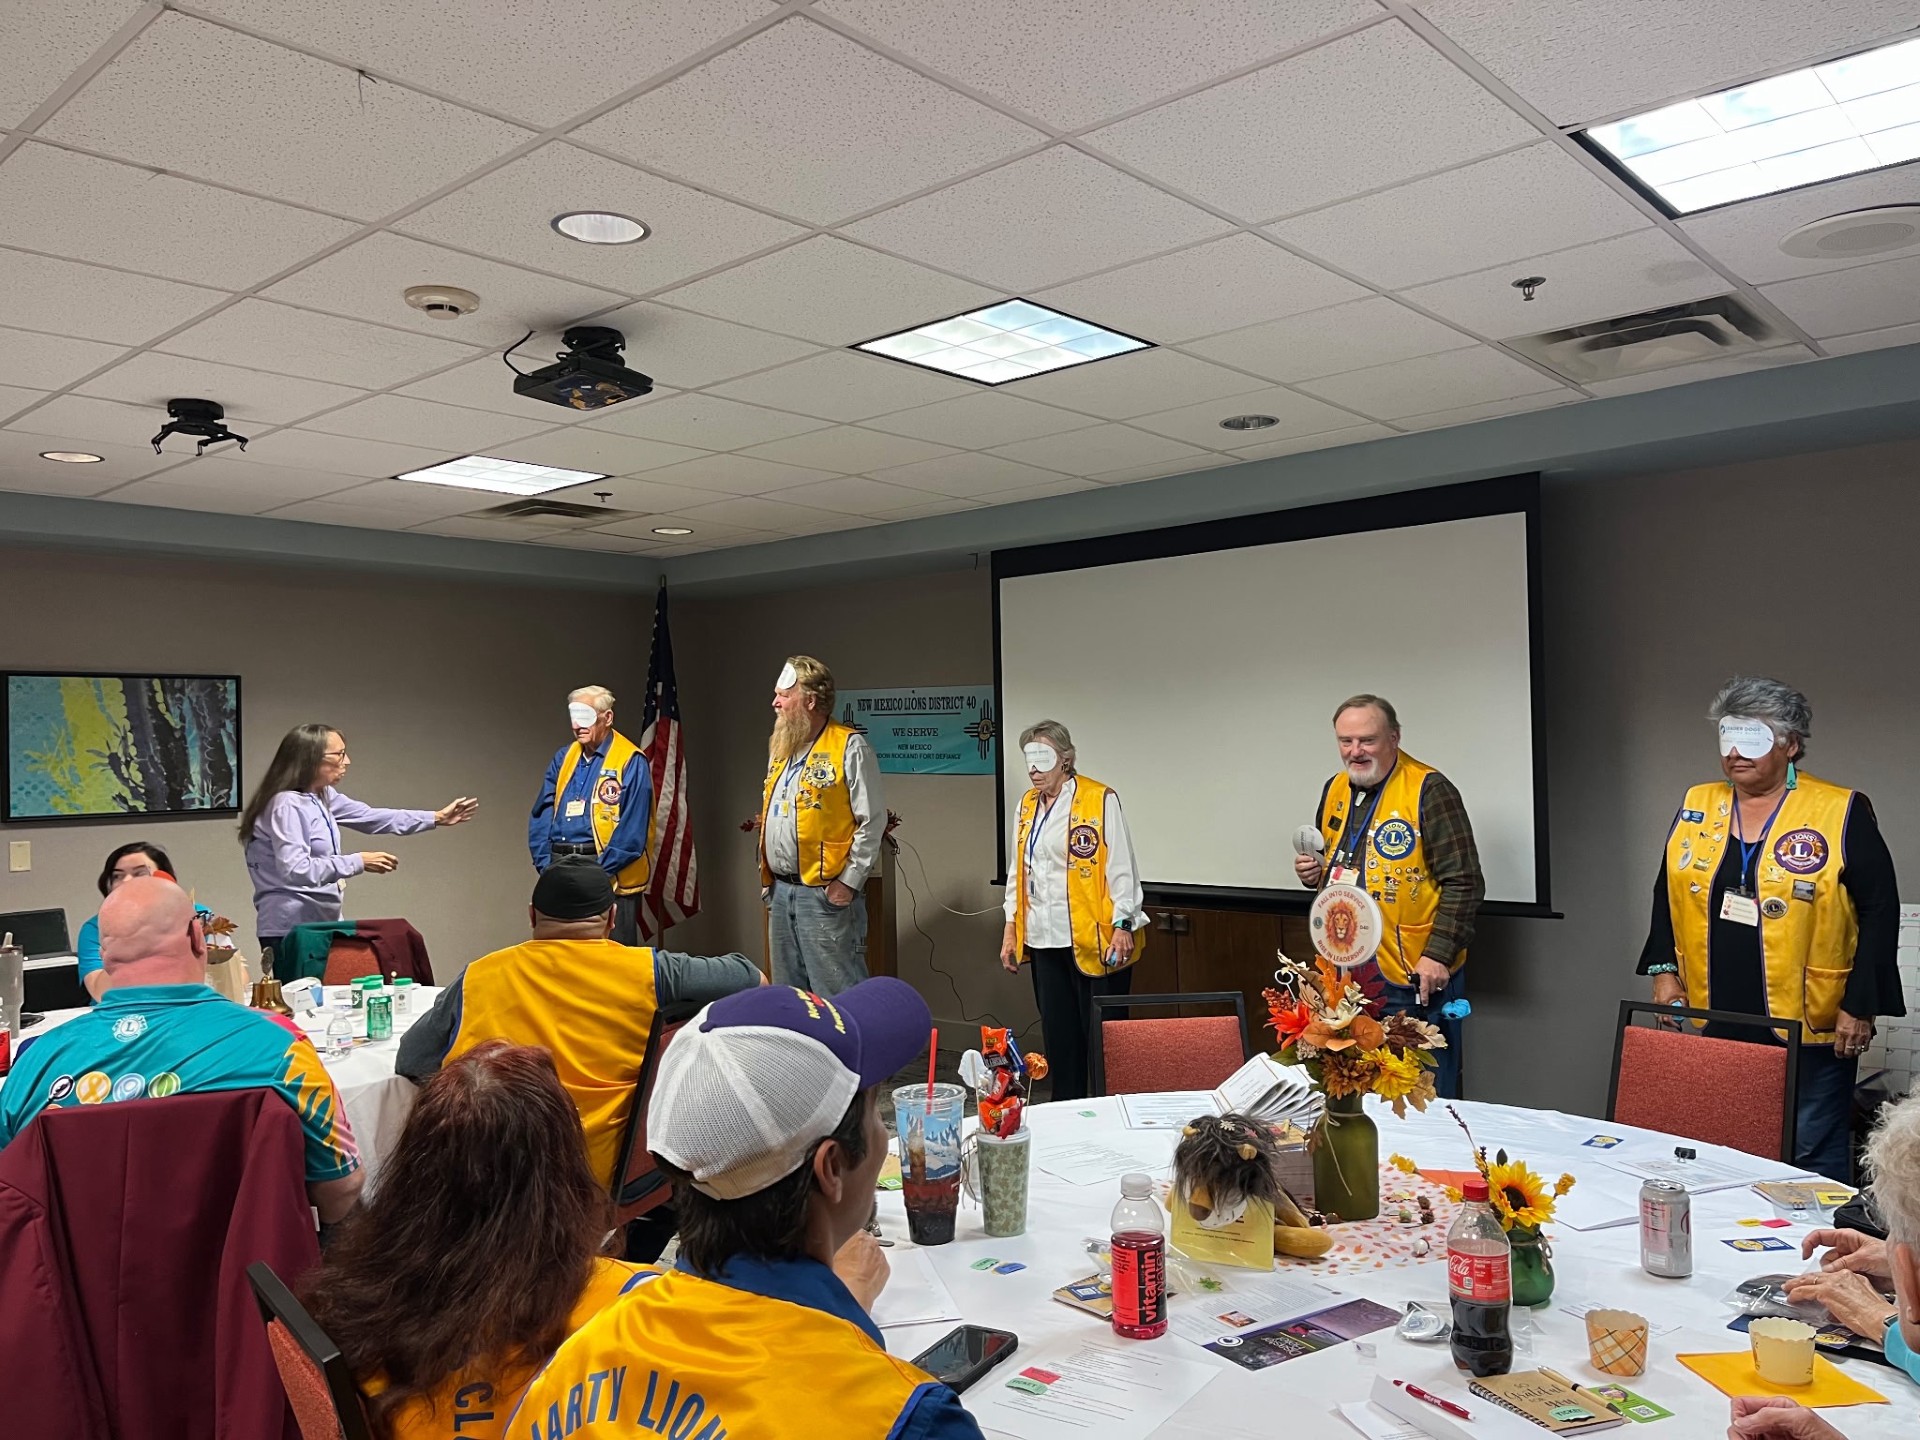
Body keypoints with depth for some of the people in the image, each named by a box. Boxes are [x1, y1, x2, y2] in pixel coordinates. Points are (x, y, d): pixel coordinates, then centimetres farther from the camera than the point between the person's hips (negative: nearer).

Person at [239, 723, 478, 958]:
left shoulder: (322, 797, 9)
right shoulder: (286, 805, -18)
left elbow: (371, 818, 16)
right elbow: (295, 870, -27)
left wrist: (437, 817, 14)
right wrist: (358, 862, -22)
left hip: (318, 924, 9)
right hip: (291, 928, -9)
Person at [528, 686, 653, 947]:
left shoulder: (631, 762, -7)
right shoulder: (563, 757, 13)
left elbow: (632, 831, -13)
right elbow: (541, 814, 12)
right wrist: (545, 863, 0)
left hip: (609, 875, -6)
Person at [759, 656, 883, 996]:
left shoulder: (849, 747, -10)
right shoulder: (780, 749, 15)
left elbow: (872, 821, -12)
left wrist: (849, 881, -16)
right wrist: (766, 873, 17)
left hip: (826, 893, -8)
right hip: (780, 891, 8)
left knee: (837, 994, -6)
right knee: (787, 991, 16)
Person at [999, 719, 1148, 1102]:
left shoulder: (1100, 800, -8)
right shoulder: (1027, 805, 12)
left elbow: (1121, 867, -9)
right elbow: (1018, 872, 17)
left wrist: (1123, 926, -14)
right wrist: (1011, 929, 14)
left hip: (1093, 938, -6)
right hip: (1043, 939, 6)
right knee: (1058, 1033, 12)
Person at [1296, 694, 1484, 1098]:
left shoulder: (1429, 791, -12)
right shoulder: (1335, 790, 9)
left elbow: (1463, 883, -14)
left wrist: (1438, 954, -19)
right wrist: (1313, 872, 2)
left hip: (1416, 979, -6)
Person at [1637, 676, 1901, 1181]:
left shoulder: (1841, 813, -5)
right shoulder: (1695, 808, 7)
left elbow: (1880, 910, -5)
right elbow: (1666, 896, 15)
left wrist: (1860, 1006, -8)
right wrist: (1664, 969, 5)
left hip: (1809, 1036, -4)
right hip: (1710, 1032, 4)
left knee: (1812, 1163, 6)